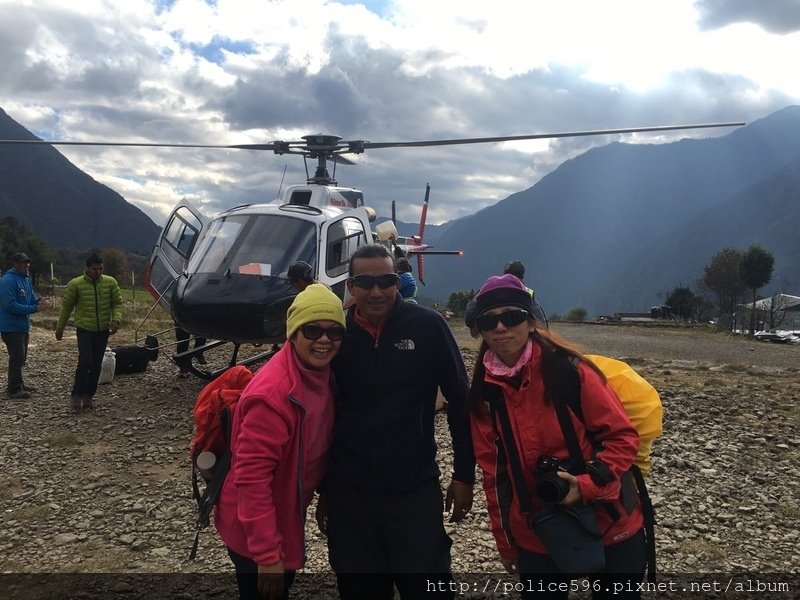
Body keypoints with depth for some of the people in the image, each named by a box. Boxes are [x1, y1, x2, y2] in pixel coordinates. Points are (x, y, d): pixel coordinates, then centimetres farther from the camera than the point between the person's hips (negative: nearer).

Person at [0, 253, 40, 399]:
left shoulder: (26, 279, 11)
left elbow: (31, 297, 18)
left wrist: (37, 302, -5)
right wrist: (33, 309, -24)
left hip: (23, 326, 9)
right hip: (12, 327, -9)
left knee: (21, 358, 18)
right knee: (17, 358, -6)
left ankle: (18, 384, 30)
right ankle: (14, 389, 2)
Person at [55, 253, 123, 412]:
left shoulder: (111, 282, -2)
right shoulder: (75, 284, -8)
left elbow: (117, 303, 4)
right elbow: (66, 307, 2)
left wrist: (116, 320, -14)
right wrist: (60, 328, 9)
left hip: (103, 331, 3)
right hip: (84, 330, -3)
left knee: (96, 365, 8)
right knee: (85, 362, -14)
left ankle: (88, 396, 20)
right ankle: (76, 394, 1)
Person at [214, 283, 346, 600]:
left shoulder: (321, 375, -5)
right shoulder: (273, 394, -31)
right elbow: (251, 477, -29)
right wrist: (267, 554, -25)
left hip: (287, 519, 8)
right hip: (256, 533, -8)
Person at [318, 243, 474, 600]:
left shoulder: (427, 326, -7)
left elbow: (460, 400, -2)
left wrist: (464, 474, -2)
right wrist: (322, 490, 11)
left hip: (416, 490, -2)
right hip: (348, 494, 2)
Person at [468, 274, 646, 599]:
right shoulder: (484, 391, -4)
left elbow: (623, 436, -10)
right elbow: (494, 471, 3)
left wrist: (587, 485, -22)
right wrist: (504, 540, 7)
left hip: (608, 526, -2)